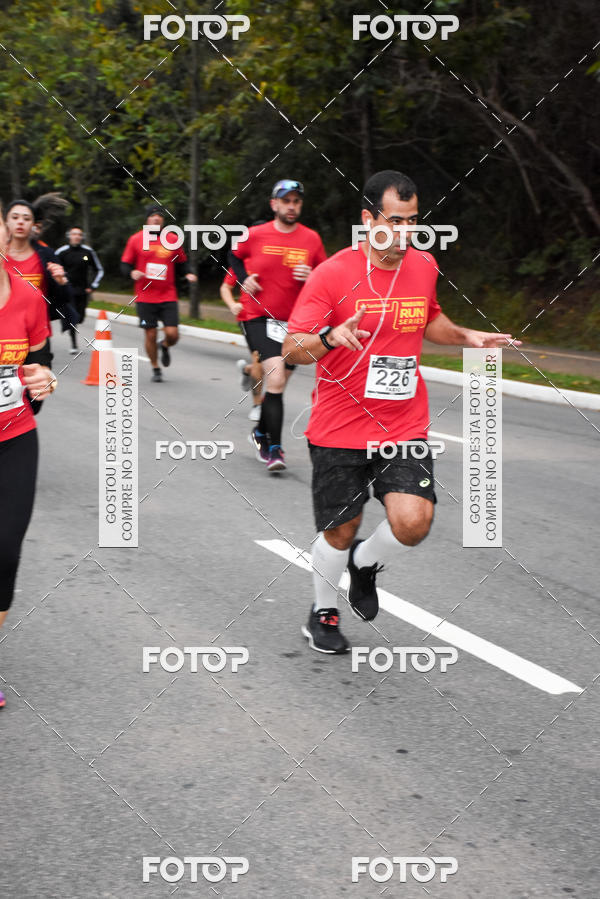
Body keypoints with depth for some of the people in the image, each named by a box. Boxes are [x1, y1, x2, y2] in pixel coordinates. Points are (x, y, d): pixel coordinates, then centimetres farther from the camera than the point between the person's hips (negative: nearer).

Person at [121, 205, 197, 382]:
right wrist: (132, 273, -16)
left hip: (168, 296, 1)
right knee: (150, 335, 1)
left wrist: (187, 274, -3)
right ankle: (155, 368, 23)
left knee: (172, 334, -9)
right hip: (145, 297, -1)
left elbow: (181, 262, 17)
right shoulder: (136, 240, 1)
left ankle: (165, 346, 28)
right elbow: (125, 264, 5)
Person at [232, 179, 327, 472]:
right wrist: (244, 280, 1)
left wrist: (311, 277, -10)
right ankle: (274, 448, -16)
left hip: (293, 321, 3)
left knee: (278, 384, 13)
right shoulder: (254, 236, -3)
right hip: (257, 317, -3)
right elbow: (234, 256, 17)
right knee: (276, 379, -20)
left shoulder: (311, 239, 1)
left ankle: (261, 433, 40)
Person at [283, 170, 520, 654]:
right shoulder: (333, 274, -12)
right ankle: (324, 613, 35)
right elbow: (292, 349, -16)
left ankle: (365, 563, 20)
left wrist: (465, 336, 7)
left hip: (404, 427, 3)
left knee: (413, 522, -15)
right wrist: (330, 337, -36)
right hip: (340, 428, -3)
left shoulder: (424, 266, 4)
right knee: (340, 531, 6)